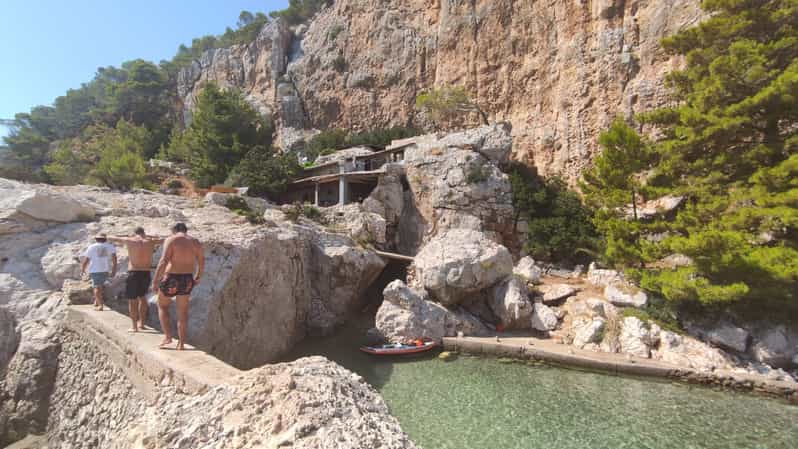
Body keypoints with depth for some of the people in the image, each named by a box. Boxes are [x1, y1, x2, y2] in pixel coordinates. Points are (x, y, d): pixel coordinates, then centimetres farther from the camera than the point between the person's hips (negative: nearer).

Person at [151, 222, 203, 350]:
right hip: (187, 280, 4)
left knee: (162, 306, 20)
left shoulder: (170, 240, -8)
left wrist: (155, 281, -14)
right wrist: (198, 276, 28)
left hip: (171, 278, -4)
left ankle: (167, 336, 13)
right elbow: (201, 261, 13)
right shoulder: (195, 242, 6)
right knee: (182, 310, 14)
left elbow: (163, 261, -17)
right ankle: (181, 343, 16)